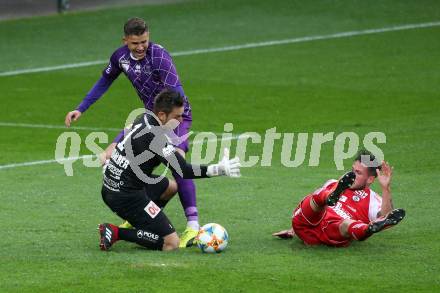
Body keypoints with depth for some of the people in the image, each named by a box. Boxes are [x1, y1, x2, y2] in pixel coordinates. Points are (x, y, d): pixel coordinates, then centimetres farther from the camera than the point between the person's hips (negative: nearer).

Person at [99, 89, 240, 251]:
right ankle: (116, 233, -11)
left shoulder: (145, 118, 4)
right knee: (171, 243, -9)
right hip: (125, 196, -10)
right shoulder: (154, 137, -23)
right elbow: (183, 171, -25)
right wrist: (218, 169, -27)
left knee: (170, 186, 31)